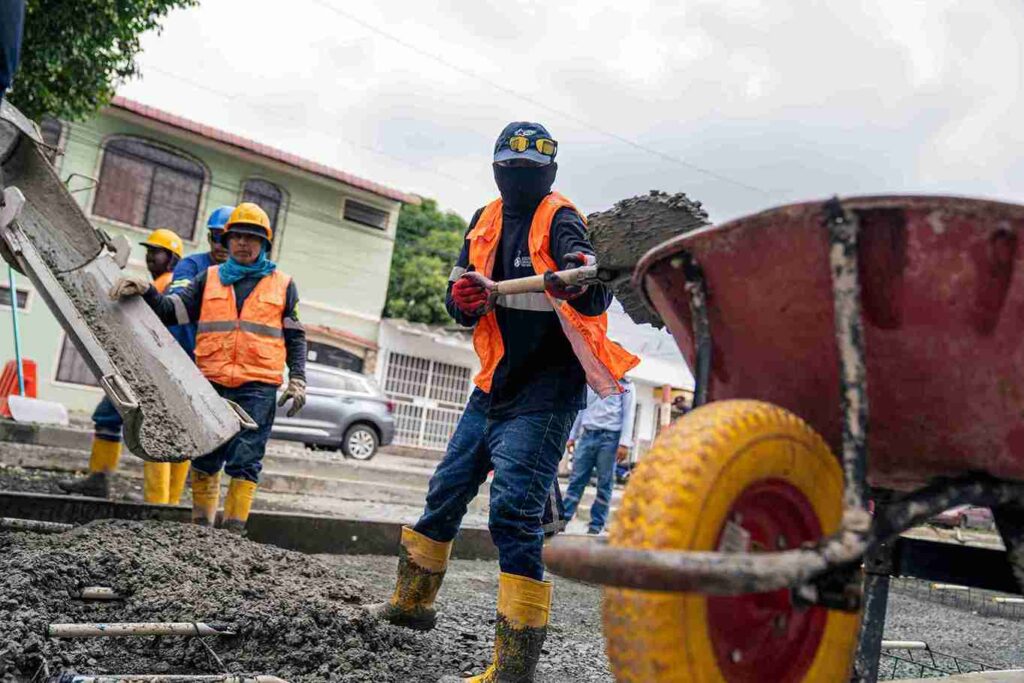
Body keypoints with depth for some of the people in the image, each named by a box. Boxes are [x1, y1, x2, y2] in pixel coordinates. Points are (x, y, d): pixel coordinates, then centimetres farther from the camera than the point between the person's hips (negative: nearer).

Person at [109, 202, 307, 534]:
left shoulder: (283, 285, 10)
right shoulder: (209, 279, 15)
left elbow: (295, 338, 12)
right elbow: (171, 310, 7)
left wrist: (297, 380, 3)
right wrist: (144, 291, -11)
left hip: (258, 387, -2)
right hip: (212, 384, 3)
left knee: (244, 462, -6)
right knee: (205, 459, 8)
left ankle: (233, 528, 0)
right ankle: (201, 525, 20)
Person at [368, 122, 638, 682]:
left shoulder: (560, 222, -11)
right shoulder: (485, 222, 9)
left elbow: (596, 301, -26)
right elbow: (458, 302, 10)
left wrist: (579, 283, -49)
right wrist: (464, 298, -13)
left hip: (544, 392, -7)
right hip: (494, 384, 7)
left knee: (514, 511, -16)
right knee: (445, 493, 17)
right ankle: (412, 600, 38)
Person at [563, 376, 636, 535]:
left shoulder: (625, 385, 7)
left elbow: (628, 414, -1)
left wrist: (624, 443, -11)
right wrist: (572, 436, 16)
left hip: (610, 437, -3)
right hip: (587, 435, 3)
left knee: (604, 484, -1)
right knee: (576, 480, -1)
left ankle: (596, 526, 3)